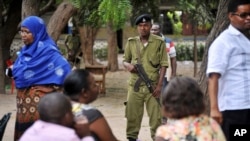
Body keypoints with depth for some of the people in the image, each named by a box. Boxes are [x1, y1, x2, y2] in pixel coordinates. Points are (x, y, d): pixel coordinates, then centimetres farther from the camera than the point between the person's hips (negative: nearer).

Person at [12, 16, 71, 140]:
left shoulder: (46, 50, -13)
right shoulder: (26, 49, 13)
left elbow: (63, 67, -24)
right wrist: (15, 70, 2)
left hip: (40, 99, -8)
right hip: (24, 98, 8)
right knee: (24, 130, 9)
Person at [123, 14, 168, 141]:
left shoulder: (159, 42, -1)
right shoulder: (131, 42, 7)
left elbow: (163, 65, -1)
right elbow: (125, 60, 16)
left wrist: (159, 85, -8)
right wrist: (128, 65, -9)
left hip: (152, 85, -2)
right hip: (135, 85, 2)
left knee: (155, 115, 0)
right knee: (132, 114, 4)